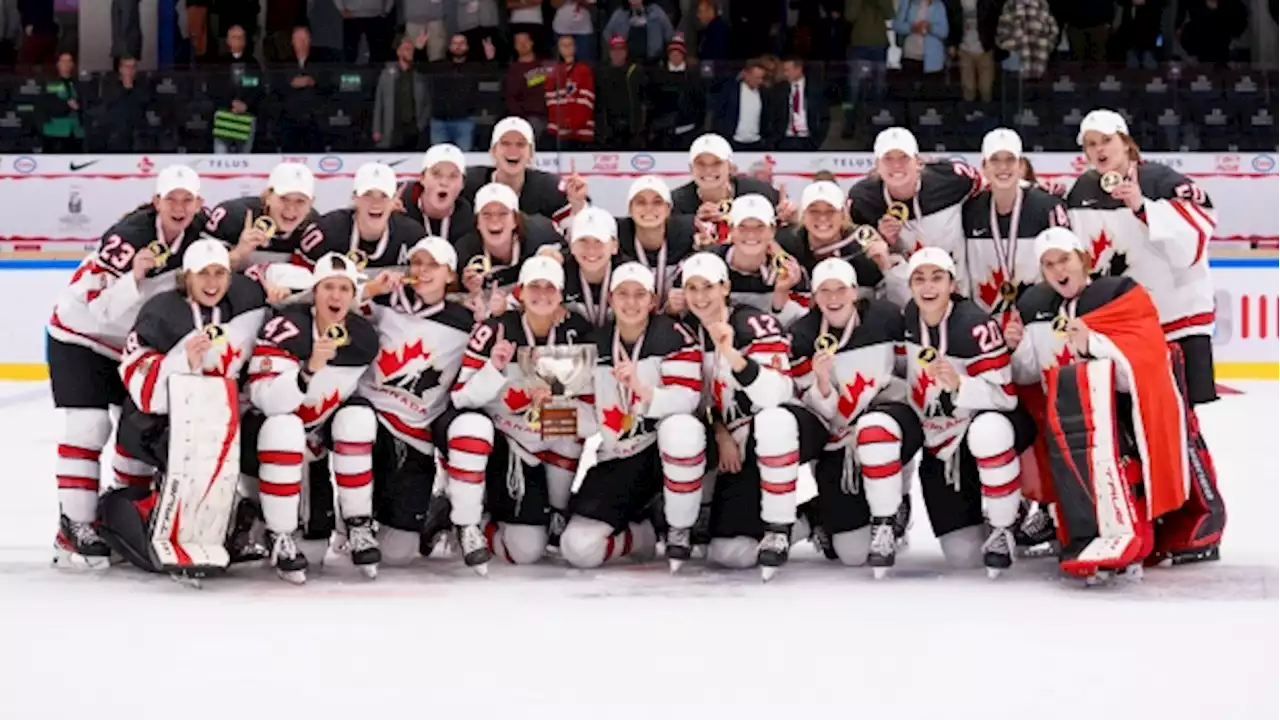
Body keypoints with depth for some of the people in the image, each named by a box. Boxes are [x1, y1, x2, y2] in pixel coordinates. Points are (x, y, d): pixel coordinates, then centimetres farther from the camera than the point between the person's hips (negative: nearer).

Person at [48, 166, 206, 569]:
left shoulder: (197, 234, -9)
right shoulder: (129, 236, -29)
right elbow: (101, 307, -32)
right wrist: (135, 275, -46)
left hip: (132, 344, 7)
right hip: (79, 335, -7)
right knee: (89, 426, -17)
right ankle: (74, 529, -16)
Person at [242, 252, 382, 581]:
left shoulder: (364, 337, -9)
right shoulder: (286, 329, -27)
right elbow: (267, 401, -37)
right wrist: (311, 369, -49)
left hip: (321, 427, 6)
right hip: (270, 429, -6)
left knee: (359, 415, -19)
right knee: (285, 428, -36)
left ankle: (357, 529, -9)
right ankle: (280, 540, -24)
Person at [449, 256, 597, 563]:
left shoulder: (579, 331, -6)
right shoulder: (495, 332, -12)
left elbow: (592, 400, -5)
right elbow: (462, 398, -12)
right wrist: (494, 368, -28)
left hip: (563, 451, 2)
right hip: (509, 448, -2)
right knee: (526, 550, -12)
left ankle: (558, 517, -1)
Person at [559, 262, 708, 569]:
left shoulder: (673, 337, -8)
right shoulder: (596, 343, 5)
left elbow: (687, 399, -22)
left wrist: (642, 389, -37)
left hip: (664, 452, -3)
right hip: (613, 463, 3)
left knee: (681, 427, -41)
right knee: (579, 549, -19)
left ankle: (679, 533, -19)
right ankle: (644, 535, 16)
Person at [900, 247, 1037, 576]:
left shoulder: (976, 325, -23)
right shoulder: (906, 319, -5)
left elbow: (1005, 396, -26)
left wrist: (959, 385, -40)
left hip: (989, 423, -4)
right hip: (938, 443, 5)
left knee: (988, 431, -44)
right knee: (964, 555, -3)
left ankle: (1002, 529, -24)